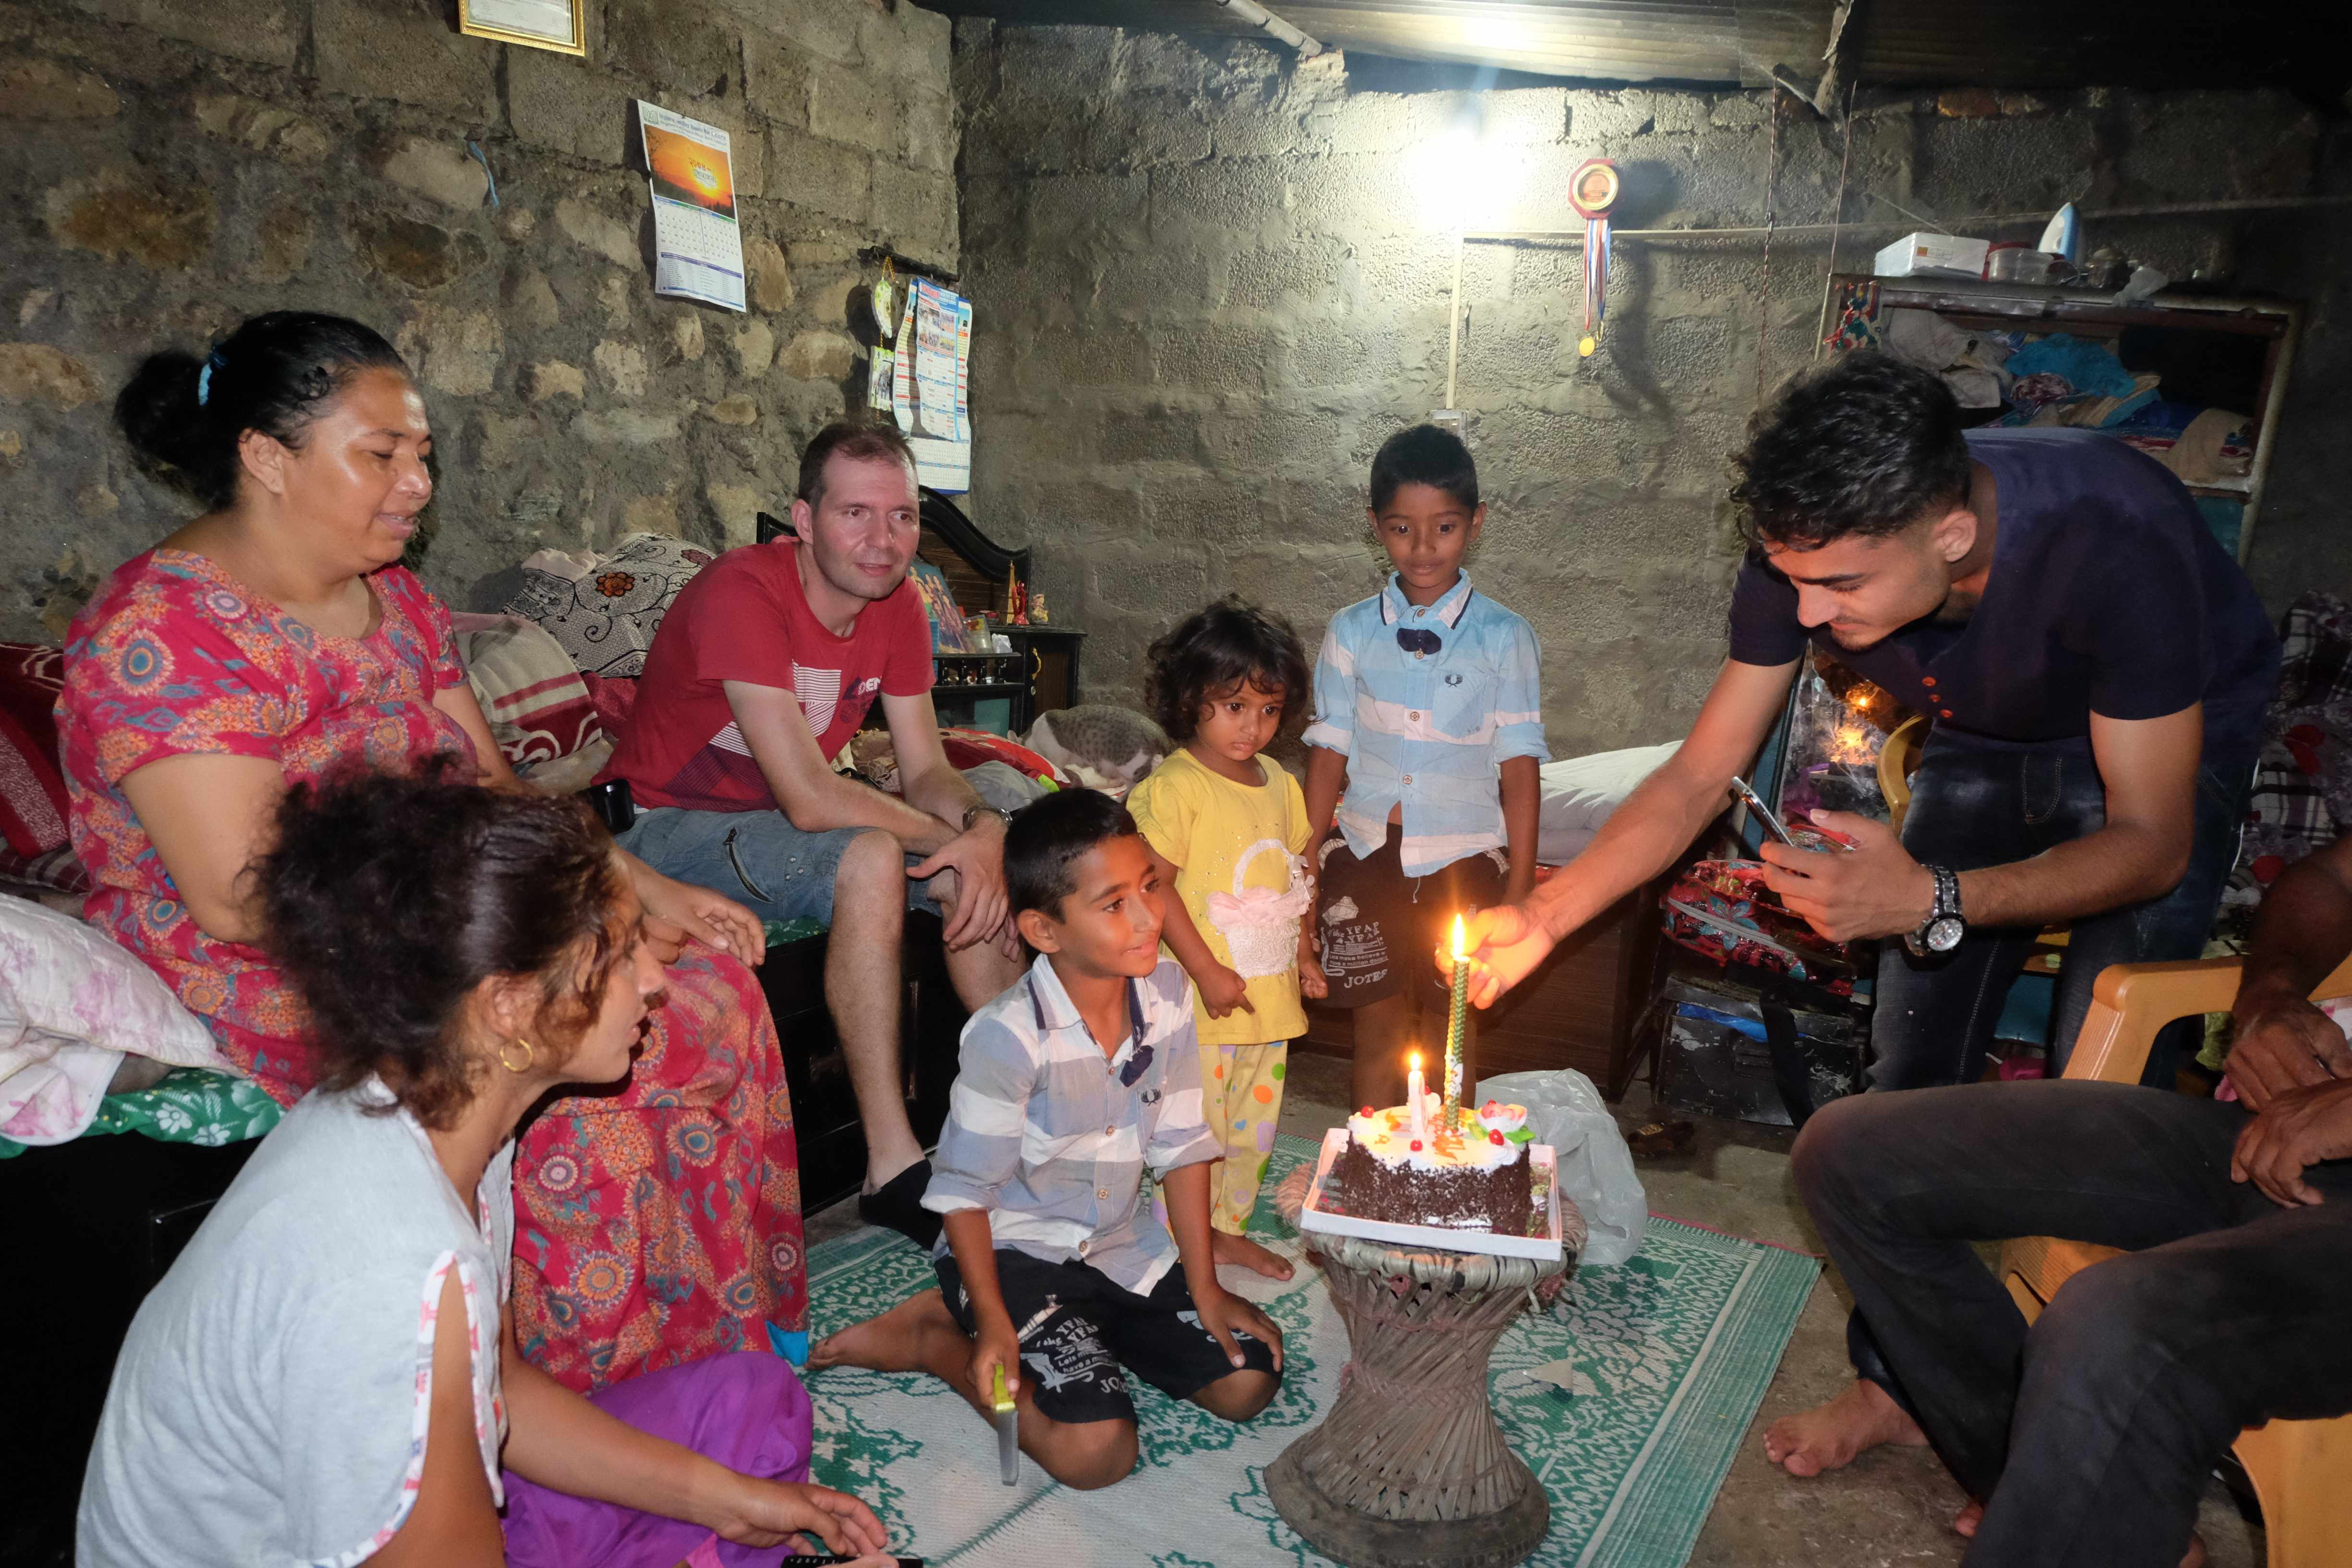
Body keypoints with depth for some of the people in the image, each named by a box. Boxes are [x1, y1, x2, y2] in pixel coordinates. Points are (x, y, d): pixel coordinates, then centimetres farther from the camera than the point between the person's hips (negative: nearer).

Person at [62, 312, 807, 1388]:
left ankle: (738, 1322, 4)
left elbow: (499, 796, 10)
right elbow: (241, 897, -23)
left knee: (712, 992, -10)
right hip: (272, 990, -7)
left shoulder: (395, 600, 11)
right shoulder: (168, 628, -16)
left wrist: (648, 891, -4)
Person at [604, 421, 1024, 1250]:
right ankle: (891, 1165, -27)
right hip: (669, 825, -7)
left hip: (776, 819, 8)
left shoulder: (896, 604, -3)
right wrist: (958, 835, -23)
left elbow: (927, 770, -2)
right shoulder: (743, 592, -26)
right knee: (871, 859, -33)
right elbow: (810, 799, -32)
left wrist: (983, 828, -25)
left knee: (981, 862, -9)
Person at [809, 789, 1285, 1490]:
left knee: (1248, 1381, -1)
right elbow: (965, 1189, -16)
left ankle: (1086, 1325, 15)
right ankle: (933, 1338, 4)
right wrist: (996, 1327, -16)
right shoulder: (1010, 1036, -26)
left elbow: (1181, 1147, -1)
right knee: (1096, 1450, -18)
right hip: (1017, 1249, -6)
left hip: (1126, 1243, 6)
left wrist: (1206, 1290, -1)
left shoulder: (1167, 993, -9)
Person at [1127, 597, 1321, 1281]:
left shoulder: (1281, 786, 9)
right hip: (1201, 999, -7)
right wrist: (1207, 973, -20)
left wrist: (1304, 954, 13)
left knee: (1254, 1122, 18)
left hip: (1269, 994, 7)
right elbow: (1155, 886, -19)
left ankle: (1228, 1228, 36)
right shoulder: (1173, 787, -15)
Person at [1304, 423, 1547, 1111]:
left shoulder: (1504, 639, -4)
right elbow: (1329, 756, 4)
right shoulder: (1352, 633, 1)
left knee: (1451, 1035, 11)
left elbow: (1519, 769, -4)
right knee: (1378, 1030, 11)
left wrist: (1519, 892, -5)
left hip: (1464, 864, -1)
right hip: (1365, 856, 1)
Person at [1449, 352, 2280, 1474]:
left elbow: (2153, 842, -31)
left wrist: (1934, 901, -47)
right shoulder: (1808, 553, -26)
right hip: (1984, 751, 4)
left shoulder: (2114, 540, -40)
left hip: (2173, 750, -3)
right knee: (1912, 1067, 0)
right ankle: (1900, 1382, 16)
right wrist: (1542, 918, -26)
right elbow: (1698, 776, -16)